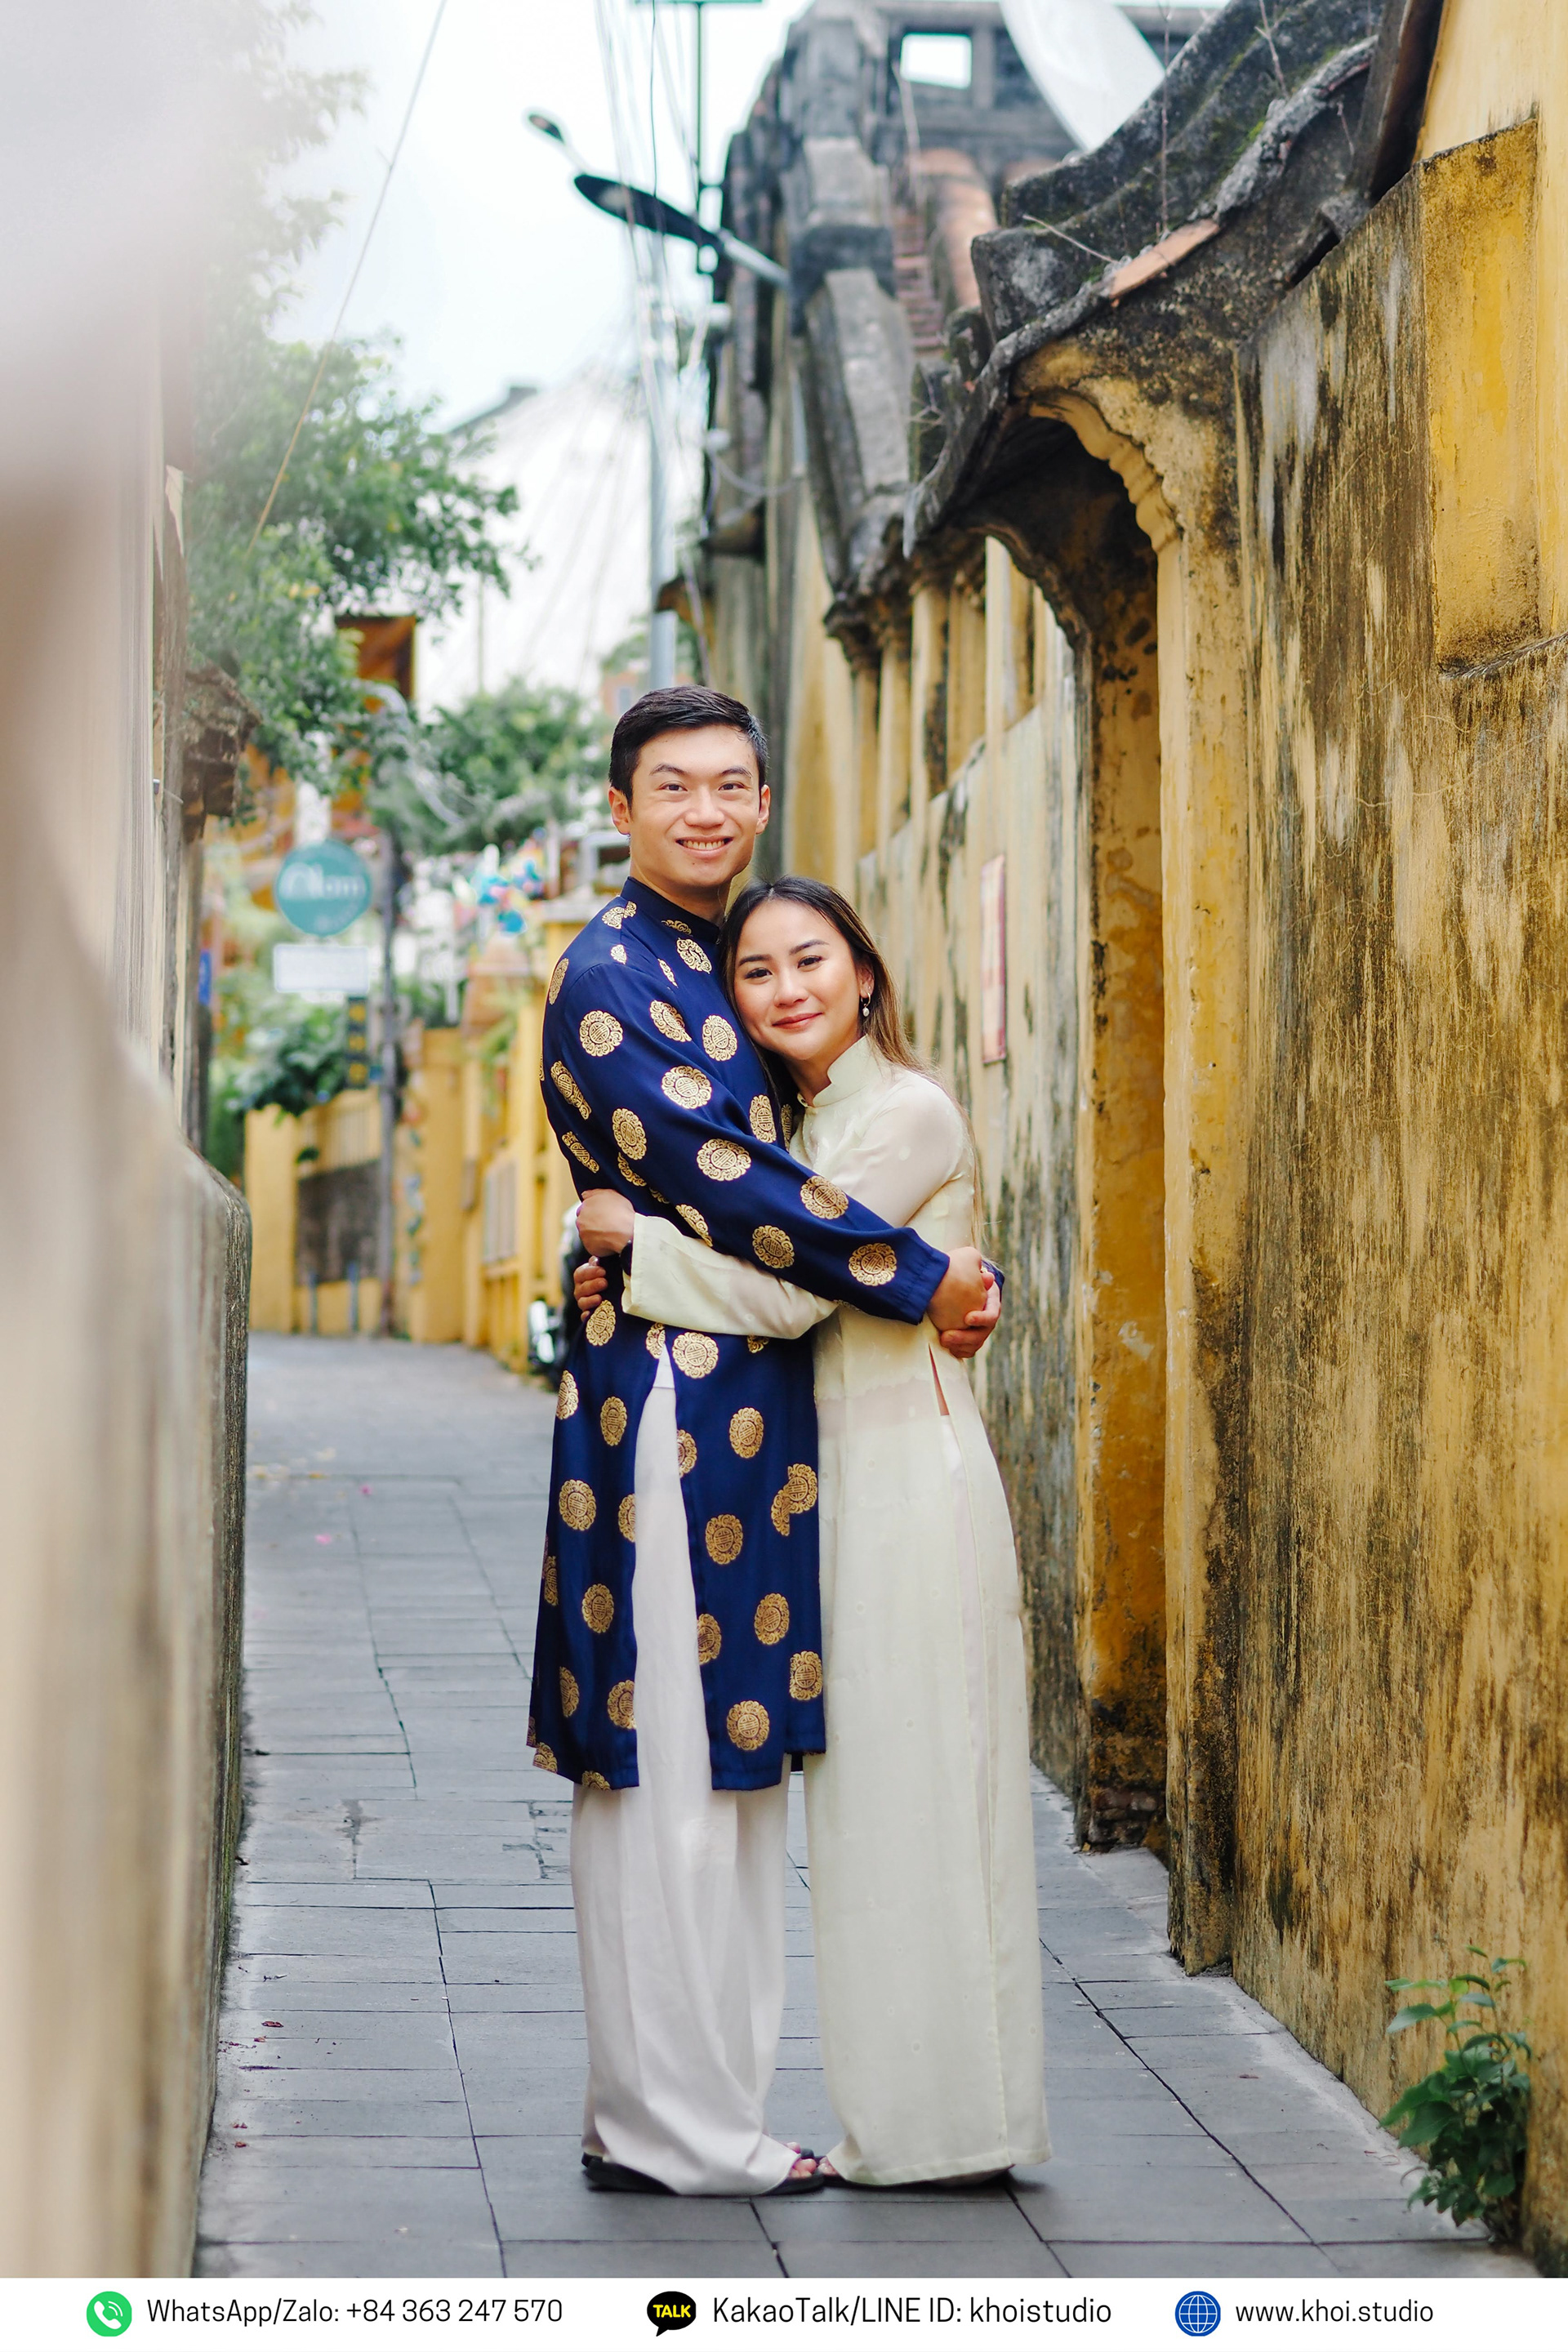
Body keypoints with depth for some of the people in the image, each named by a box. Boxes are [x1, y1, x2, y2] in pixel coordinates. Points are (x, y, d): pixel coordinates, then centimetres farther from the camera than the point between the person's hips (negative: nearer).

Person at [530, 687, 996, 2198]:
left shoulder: (724, 965, 18)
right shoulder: (610, 980, -11)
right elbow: (721, 1181, -17)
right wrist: (921, 1279, -12)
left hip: (747, 1405, 10)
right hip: (671, 1398, -10)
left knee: (729, 1771, 12)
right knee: (671, 1773, -6)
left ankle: (678, 2108, 19)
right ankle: (670, 2127, 0)